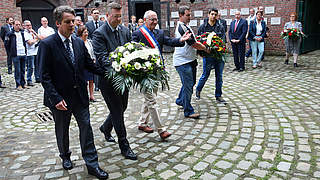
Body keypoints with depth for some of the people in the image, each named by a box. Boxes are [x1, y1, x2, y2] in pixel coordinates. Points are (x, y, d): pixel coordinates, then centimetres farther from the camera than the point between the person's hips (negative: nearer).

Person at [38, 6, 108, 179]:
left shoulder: (79, 42, 3)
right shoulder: (47, 44, -13)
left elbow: (90, 64, 10)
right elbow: (44, 76, -15)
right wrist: (56, 98, -21)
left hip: (80, 95, 4)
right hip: (60, 97, -3)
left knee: (86, 127, 5)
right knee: (62, 130, 16)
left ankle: (92, 164, 16)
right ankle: (65, 156, 42)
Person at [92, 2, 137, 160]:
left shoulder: (125, 30, 7)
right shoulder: (99, 34, -13)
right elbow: (102, 58, -21)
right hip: (109, 79, -7)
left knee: (122, 107, 20)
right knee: (117, 112, 1)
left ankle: (106, 128, 48)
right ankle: (124, 147, 14)